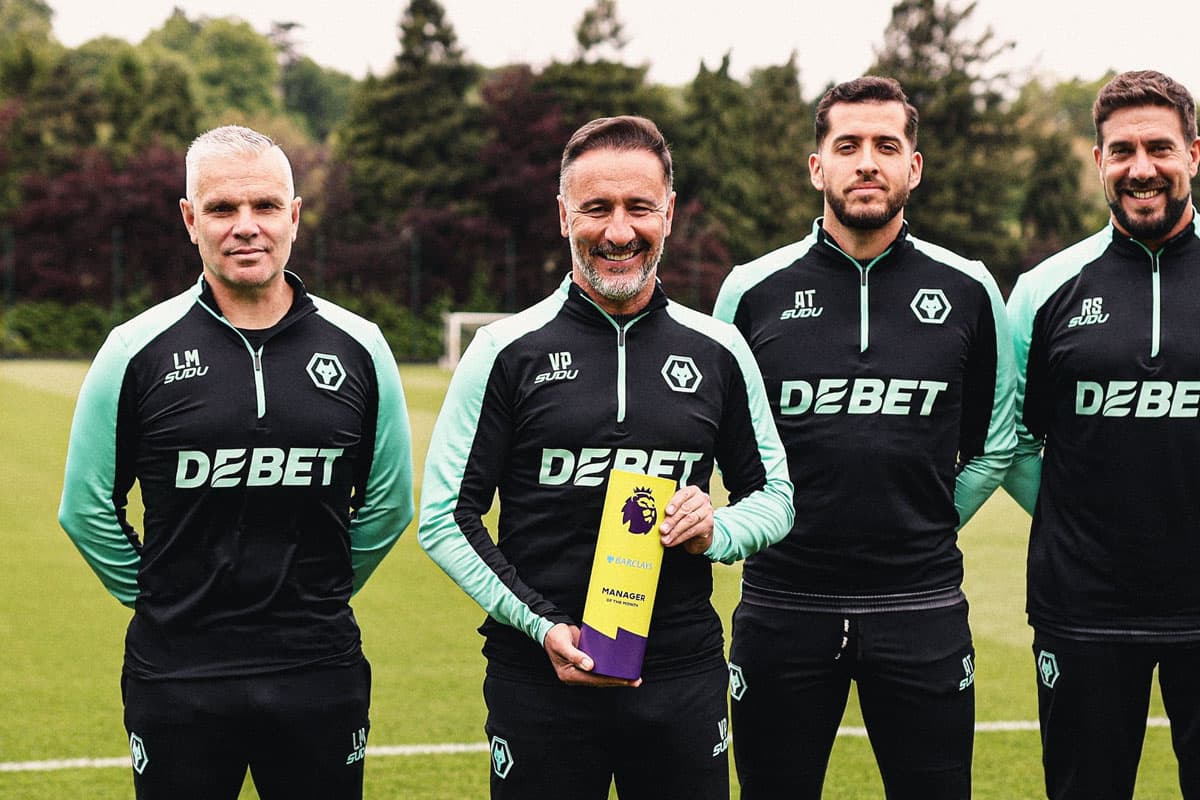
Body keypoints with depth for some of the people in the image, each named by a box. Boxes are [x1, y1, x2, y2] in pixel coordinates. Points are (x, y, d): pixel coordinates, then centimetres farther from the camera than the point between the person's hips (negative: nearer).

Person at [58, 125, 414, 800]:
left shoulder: (358, 349, 1)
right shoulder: (139, 351, -4)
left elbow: (388, 503, 12)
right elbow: (88, 508, 5)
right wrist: (159, 598, 8)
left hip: (320, 672, 1)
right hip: (177, 677, -1)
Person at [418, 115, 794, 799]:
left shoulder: (718, 351, 4)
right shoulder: (508, 351, -2)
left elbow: (774, 496, 13)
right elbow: (446, 518, -2)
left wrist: (715, 530, -9)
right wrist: (544, 627, -13)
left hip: (684, 681, 2)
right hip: (540, 683, -2)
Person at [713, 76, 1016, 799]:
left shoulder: (968, 292, 2)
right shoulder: (754, 292, 1)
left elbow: (995, 444, 13)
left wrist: (930, 525, 7)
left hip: (922, 611, 0)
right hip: (782, 609, 0)